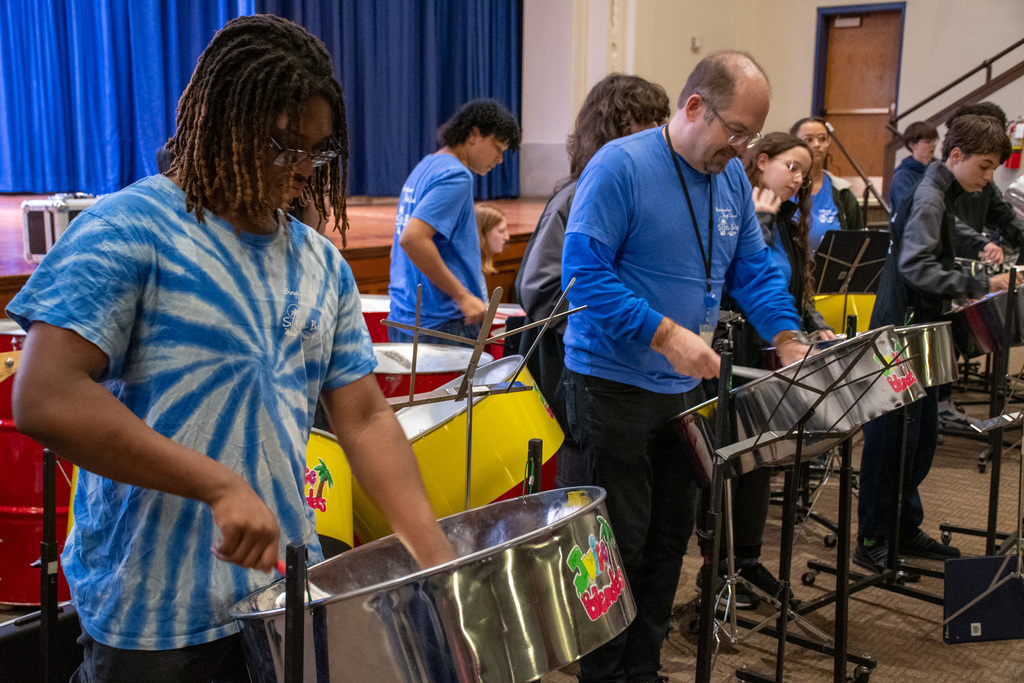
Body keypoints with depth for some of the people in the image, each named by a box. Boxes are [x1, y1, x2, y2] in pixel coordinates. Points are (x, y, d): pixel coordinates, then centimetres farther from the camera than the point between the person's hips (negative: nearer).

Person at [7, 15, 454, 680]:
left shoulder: (322, 264, 7)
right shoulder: (129, 228, -12)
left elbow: (365, 417, 5)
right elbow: (45, 399, -20)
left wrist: (435, 552, -6)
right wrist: (222, 486, -23)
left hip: (287, 585, 6)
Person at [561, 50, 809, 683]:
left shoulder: (733, 178, 8)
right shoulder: (620, 167, -15)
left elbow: (754, 268, 14)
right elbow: (585, 273, -21)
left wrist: (788, 339, -1)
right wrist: (665, 335, -26)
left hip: (686, 386, 7)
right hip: (613, 386, -7)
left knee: (672, 534, 15)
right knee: (621, 542, 1)